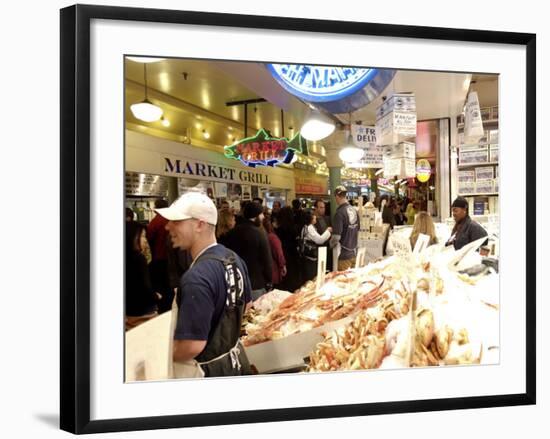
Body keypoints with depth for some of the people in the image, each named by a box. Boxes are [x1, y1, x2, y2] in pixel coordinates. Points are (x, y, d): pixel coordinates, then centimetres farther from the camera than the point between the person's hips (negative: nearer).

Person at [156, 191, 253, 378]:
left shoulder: (197, 278, -30)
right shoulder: (234, 259, -1)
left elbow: (192, 346, -32)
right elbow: (244, 305, 14)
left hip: (207, 371, -8)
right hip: (235, 359, 8)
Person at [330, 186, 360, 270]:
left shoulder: (340, 213, -17)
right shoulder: (354, 211, 5)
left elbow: (336, 236, -19)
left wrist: (331, 245, 1)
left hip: (344, 254, -7)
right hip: (354, 253, 7)